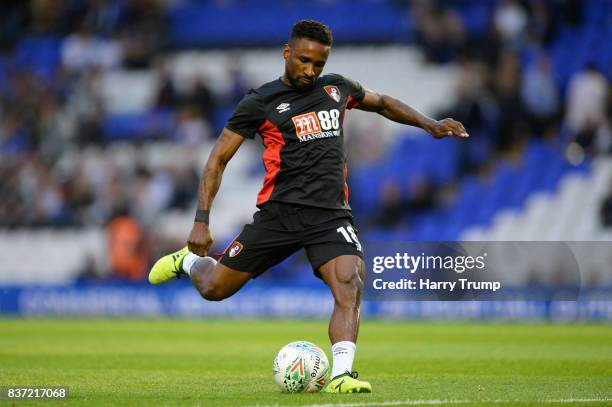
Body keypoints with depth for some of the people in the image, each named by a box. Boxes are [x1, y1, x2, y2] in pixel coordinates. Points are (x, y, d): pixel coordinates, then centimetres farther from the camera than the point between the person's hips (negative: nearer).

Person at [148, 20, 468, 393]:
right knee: (215, 288, 5)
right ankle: (189, 261, 40)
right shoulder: (261, 103, -1)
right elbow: (218, 159, -1)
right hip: (280, 212, -2)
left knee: (350, 285, -24)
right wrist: (202, 222, -9)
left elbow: (383, 103, 32)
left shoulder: (337, 88, 12)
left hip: (332, 215, 2)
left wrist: (430, 124, 18)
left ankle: (341, 374, -28)